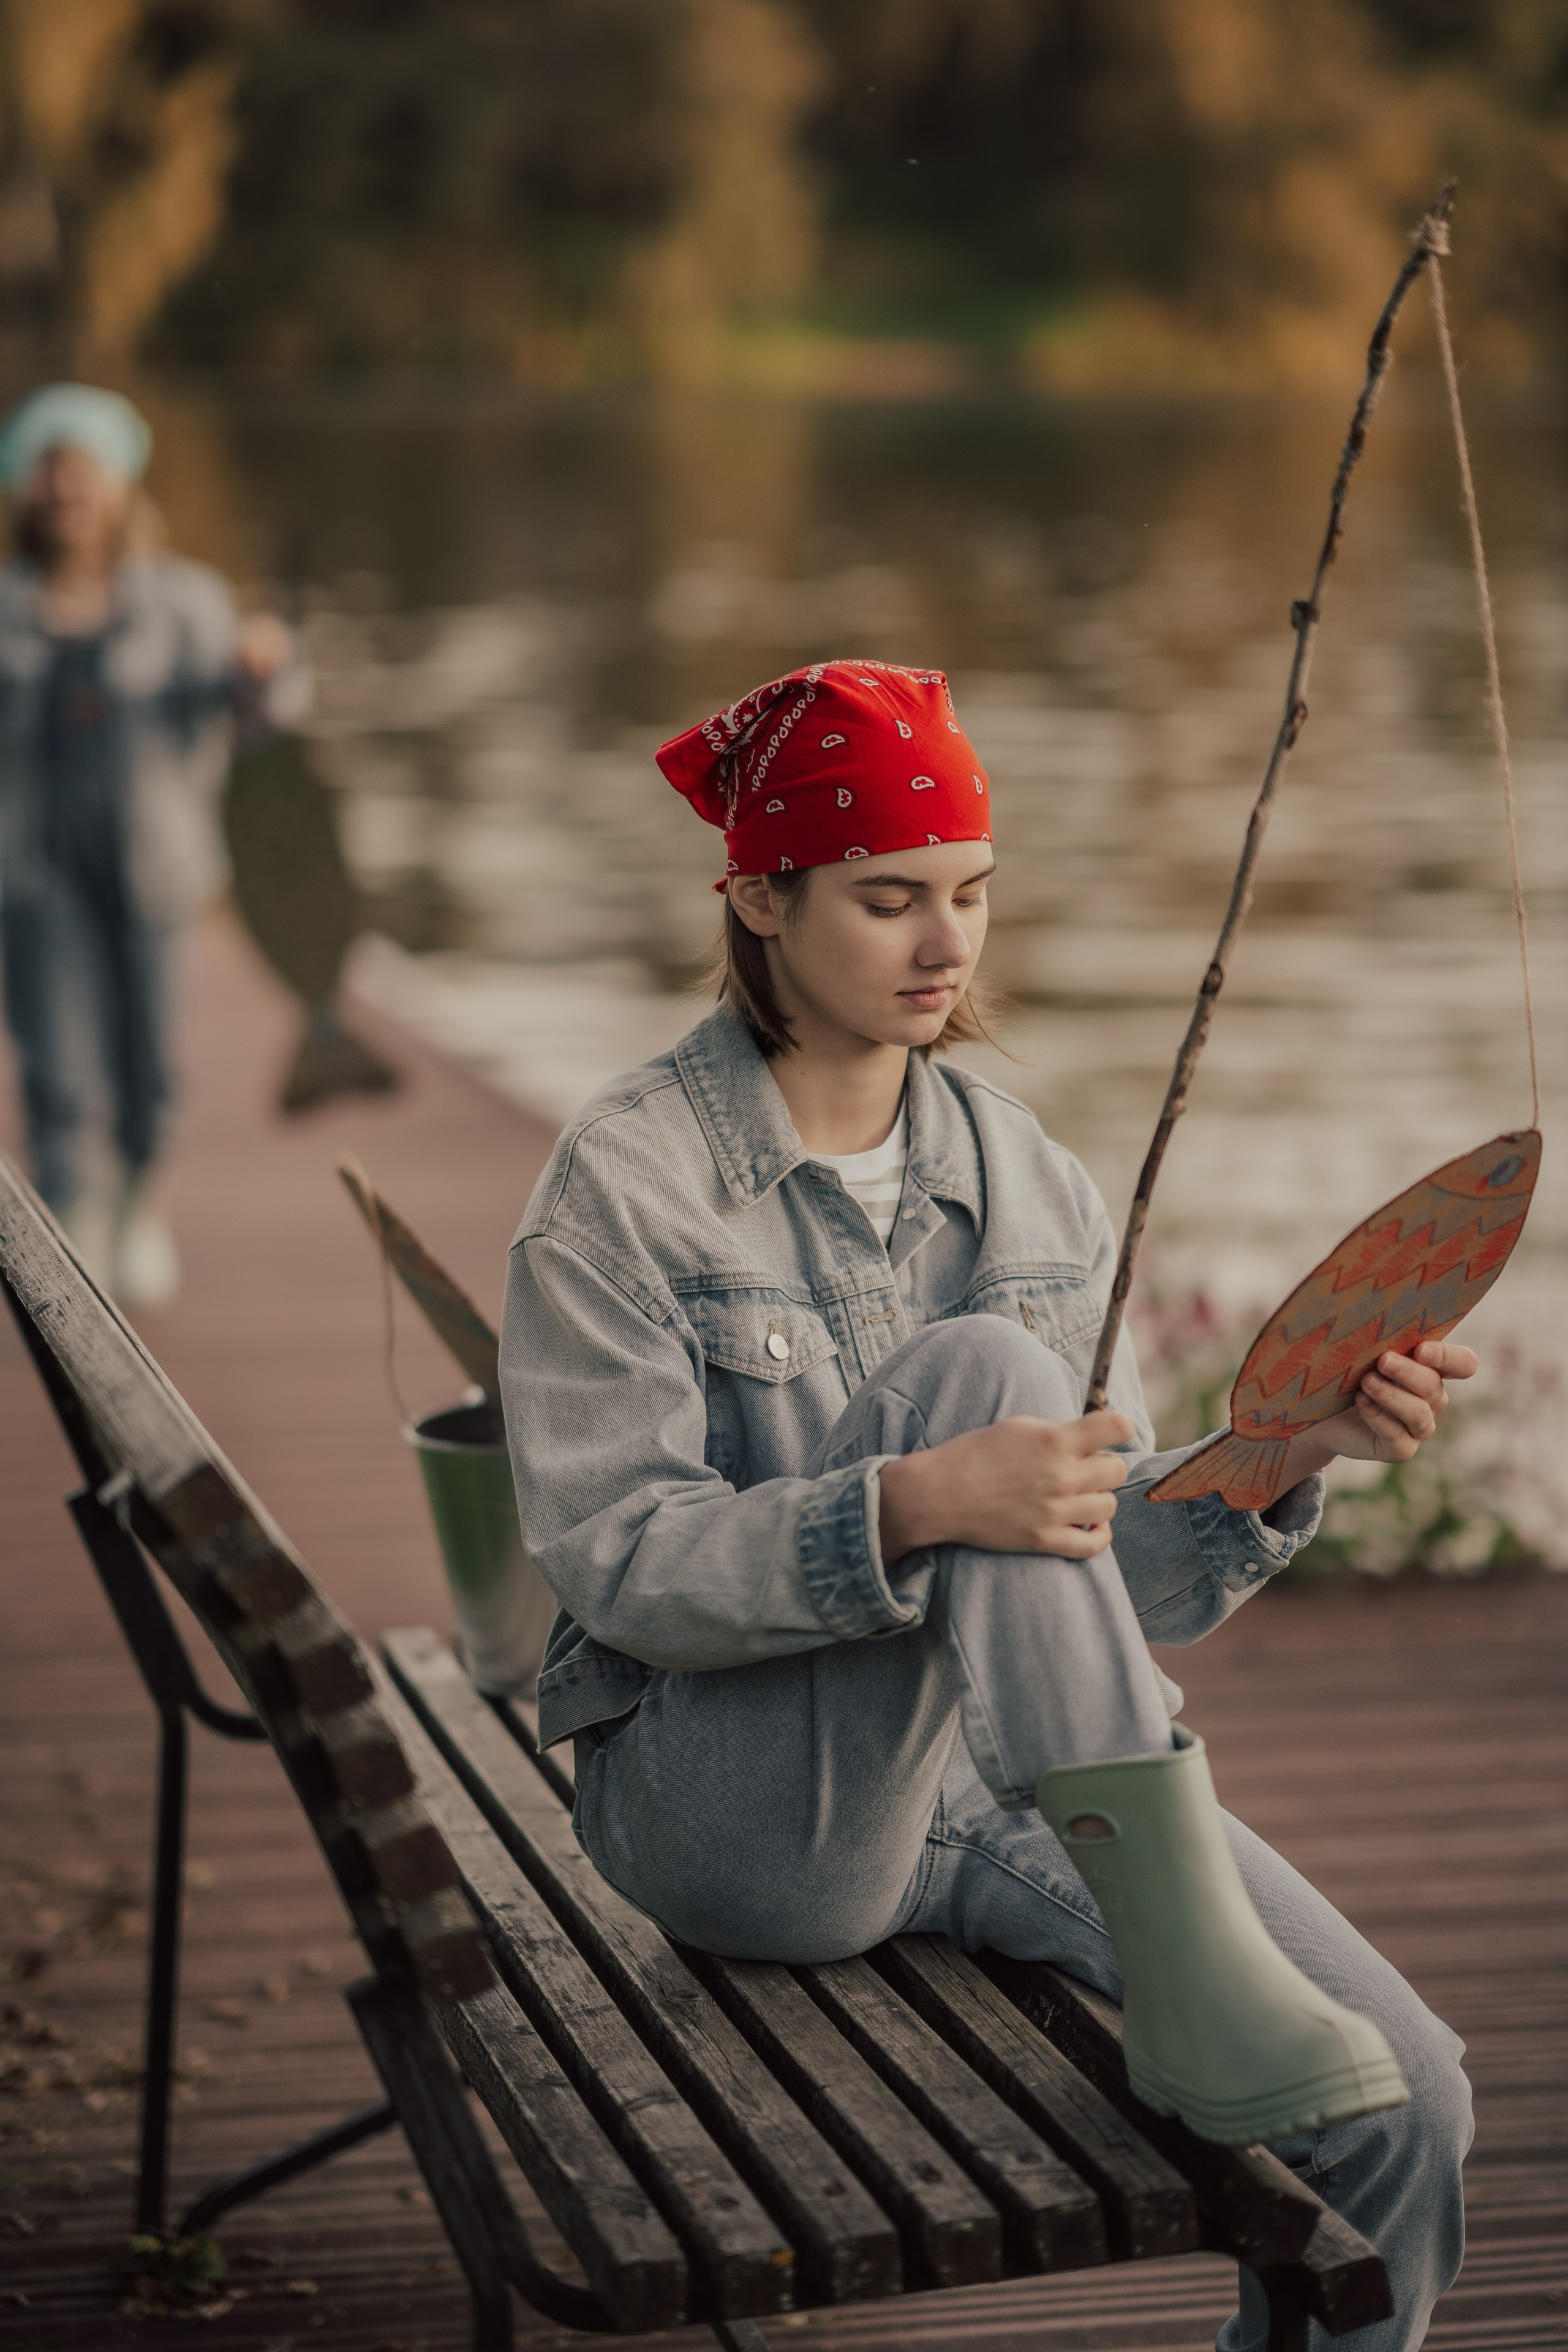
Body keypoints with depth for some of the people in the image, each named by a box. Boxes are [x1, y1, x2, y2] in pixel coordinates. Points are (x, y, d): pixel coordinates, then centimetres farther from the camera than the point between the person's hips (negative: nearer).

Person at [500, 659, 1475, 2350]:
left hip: (1014, 1790, 5)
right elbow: (614, 1561, -15)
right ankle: (1189, 1974, -32)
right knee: (980, 1363, -29)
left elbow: (1121, 1584, 8)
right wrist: (910, 1506, -32)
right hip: (733, 1803, -5)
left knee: (1408, 2101, -16)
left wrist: (1290, 1452, -13)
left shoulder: (1025, 1179, 8)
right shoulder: (626, 1180, -7)